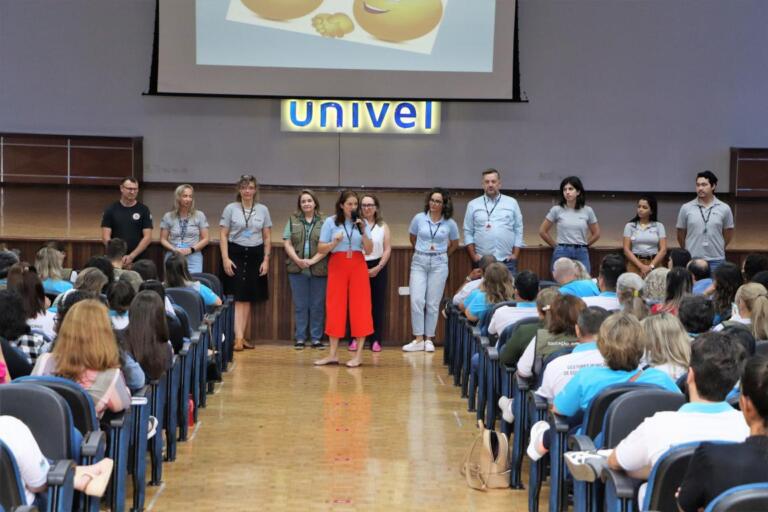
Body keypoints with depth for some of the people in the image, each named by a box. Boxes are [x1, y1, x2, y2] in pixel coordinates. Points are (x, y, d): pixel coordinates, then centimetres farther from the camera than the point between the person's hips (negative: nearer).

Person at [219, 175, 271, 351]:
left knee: (248, 298, 4)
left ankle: (243, 337, 11)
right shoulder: (231, 209, 1)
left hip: (255, 255, 3)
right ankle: (238, 338, -15)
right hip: (236, 254, -3)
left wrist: (266, 259, 4)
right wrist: (225, 259, -8)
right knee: (238, 298, -10)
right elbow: (223, 235, 0)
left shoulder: (263, 210, 8)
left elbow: (267, 237, 11)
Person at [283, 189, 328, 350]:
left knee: (317, 306, 3)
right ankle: (300, 338, 11)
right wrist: (297, 260, -10)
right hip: (297, 270, 1)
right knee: (300, 305, 5)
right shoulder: (293, 221, 9)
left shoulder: (324, 222, 3)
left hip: (318, 270, -1)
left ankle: (316, 338, 10)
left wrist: (313, 260, -14)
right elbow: (287, 243, 3)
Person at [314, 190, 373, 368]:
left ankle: (359, 354, 0)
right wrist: (334, 243, -17)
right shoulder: (330, 222, 1)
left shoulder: (362, 223, 6)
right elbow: (321, 249, 1)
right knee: (335, 308, 1)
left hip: (358, 266, 1)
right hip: (337, 266, -1)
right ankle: (333, 354, 6)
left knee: (360, 308, -3)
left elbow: (369, 250, 1)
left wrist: (363, 232, -12)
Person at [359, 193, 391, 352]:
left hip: (378, 268, 2)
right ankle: (355, 339, 0)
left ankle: (376, 340, 5)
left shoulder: (383, 226, 9)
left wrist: (378, 267, -6)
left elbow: (387, 249, 5)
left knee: (377, 304, 1)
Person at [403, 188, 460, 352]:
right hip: (419, 262, 0)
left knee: (433, 303, 2)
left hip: (439, 264, 0)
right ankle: (418, 339, -4)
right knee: (416, 300, -9)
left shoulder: (450, 223, -1)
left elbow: (454, 243, 16)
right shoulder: (419, 218, -1)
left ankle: (429, 339, 10)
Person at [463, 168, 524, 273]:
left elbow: (518, 230, 9)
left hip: (507, 261, 0)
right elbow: (468, 232, 7)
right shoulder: (473, 205, 7)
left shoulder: (512, 203, 9)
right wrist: (473, 256, -2)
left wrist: (515, 255, 1)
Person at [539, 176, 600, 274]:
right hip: (562, 254, -1)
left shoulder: (587, 211, 4)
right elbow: (542, 231, 7)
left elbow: (596, 234, 16)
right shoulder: (557, 210, -1)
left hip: (581, 254, 1)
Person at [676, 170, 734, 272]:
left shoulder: (724, 209, 1)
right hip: (692, 260, 0)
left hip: (716, 260, 0)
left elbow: (728, 234, 12)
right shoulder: (686, 208, 0)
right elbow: (681, 234, 10)